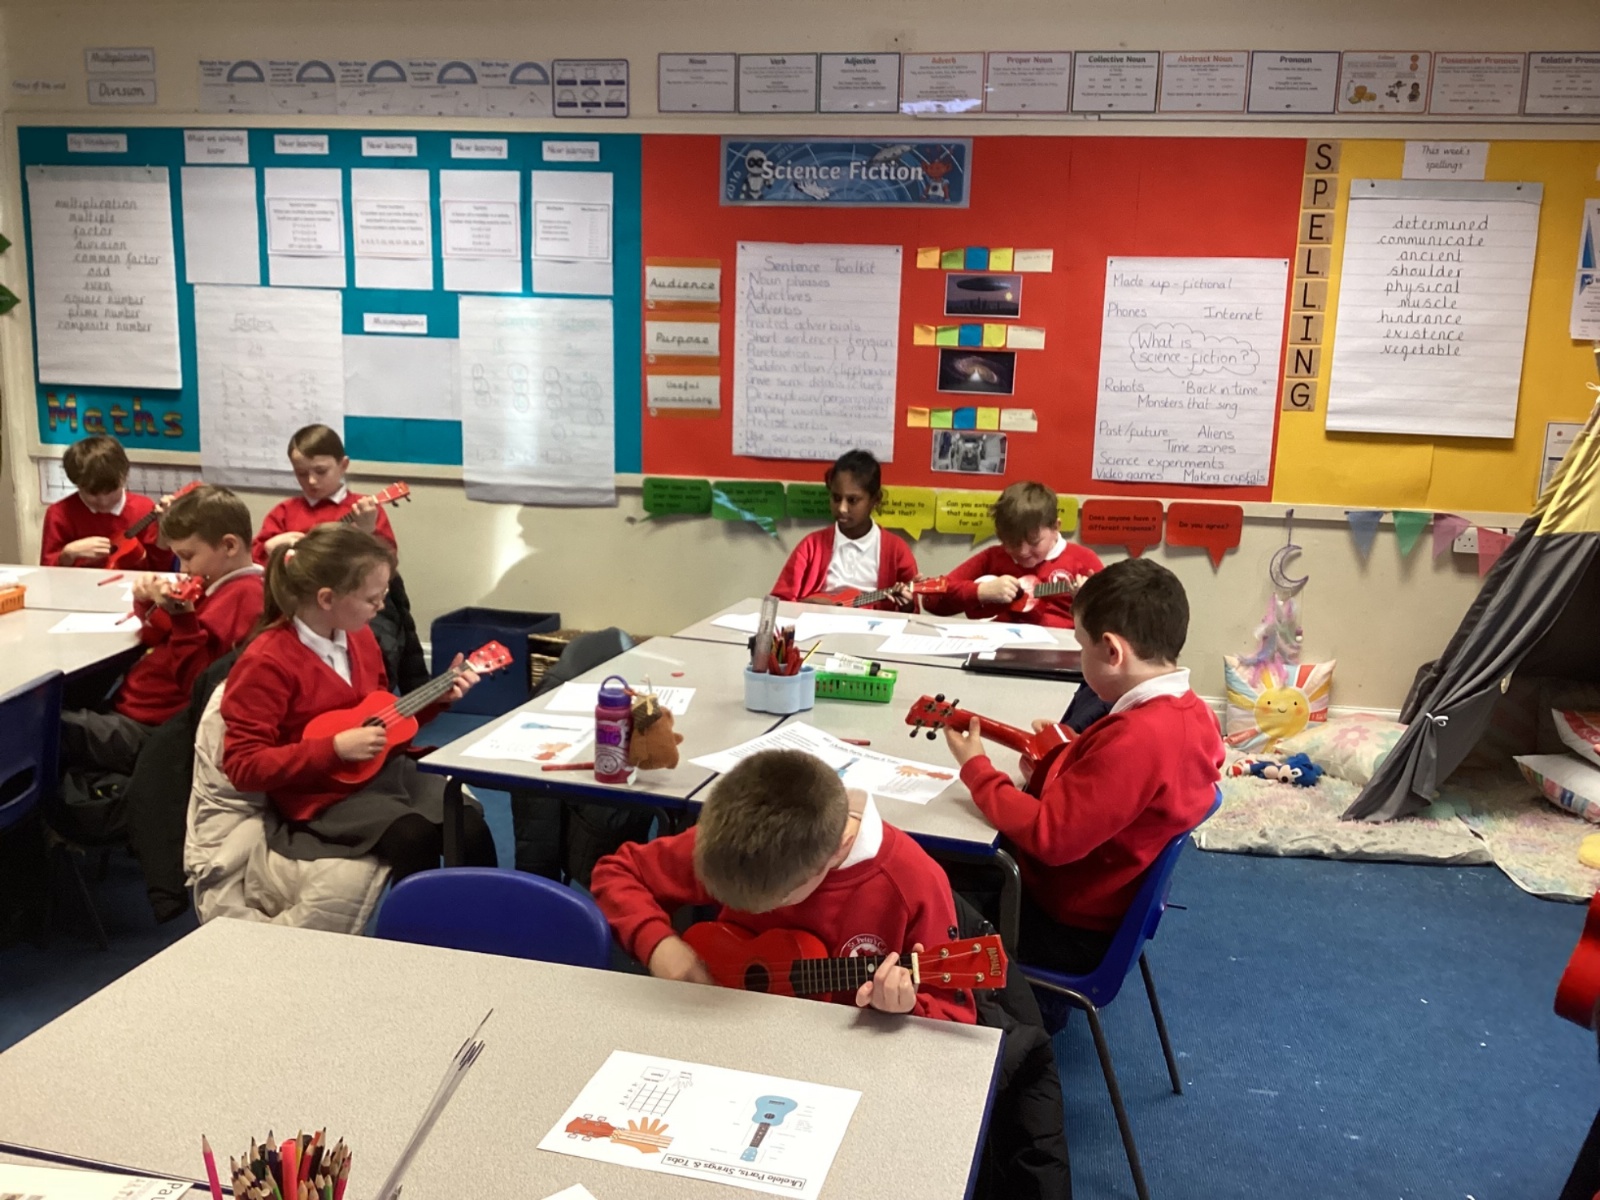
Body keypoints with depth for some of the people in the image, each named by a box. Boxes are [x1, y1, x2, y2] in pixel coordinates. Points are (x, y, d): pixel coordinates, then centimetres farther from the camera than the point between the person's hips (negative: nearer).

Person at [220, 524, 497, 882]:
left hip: (385, 770, 6)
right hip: (325, 796, -6)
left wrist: (436, 697, 5)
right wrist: (335, 748, -23)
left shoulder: (359, 637, 7)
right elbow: (242, 766, -17)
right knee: (413, 836, -32)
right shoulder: (267, 663, -16)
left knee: (471, 824, -19)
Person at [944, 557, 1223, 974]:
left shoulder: (1136, 736, -33)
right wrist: (1067, 752, 1)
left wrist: (975, 768, -18)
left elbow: (1050, 837, -29)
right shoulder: (1192, 712, -5)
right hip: (1114, 901, 9)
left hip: (1070, 927, -9)